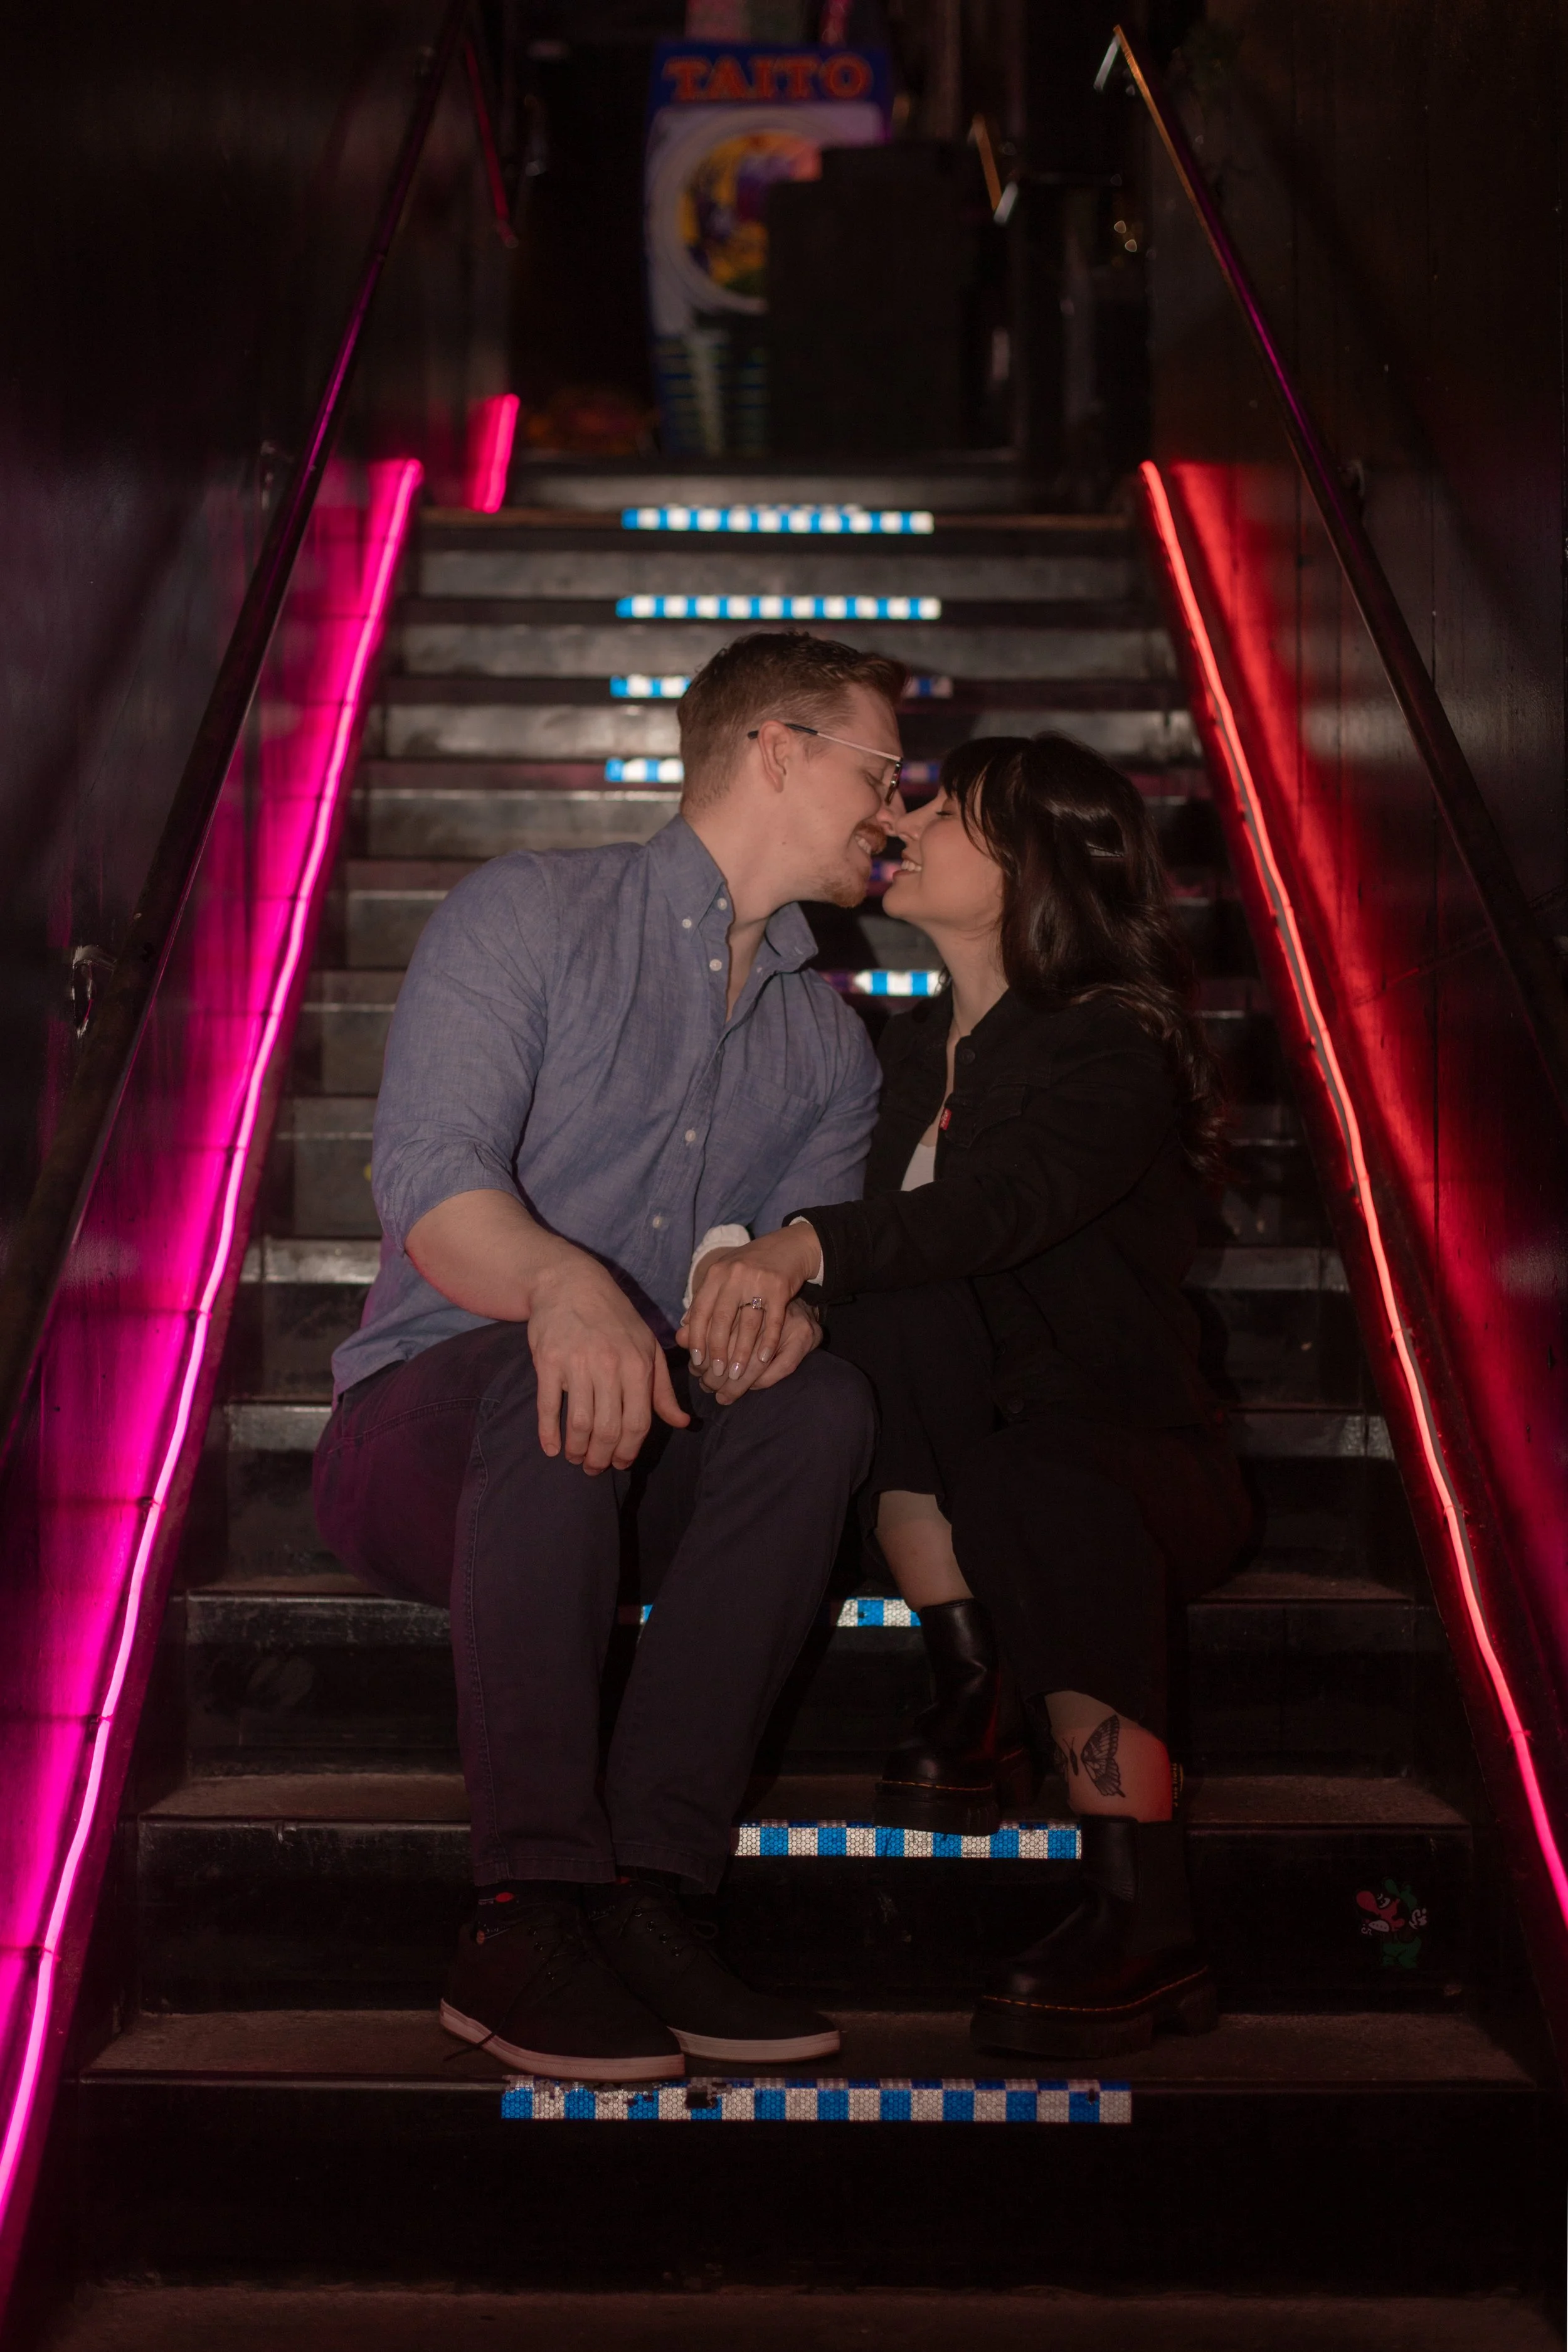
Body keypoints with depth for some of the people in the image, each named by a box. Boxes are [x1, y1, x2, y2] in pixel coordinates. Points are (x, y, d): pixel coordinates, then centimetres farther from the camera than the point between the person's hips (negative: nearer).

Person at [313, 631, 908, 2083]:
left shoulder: (832, 1048, 18)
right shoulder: (527, 916, 0)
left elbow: (817, 1255, 4)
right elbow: (428, 1176, -16)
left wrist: (789, 1289, -23)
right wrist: (560, 1282, -38)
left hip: (649, 1474, 5)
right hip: (426, 1432, -4)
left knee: (821, 1404, -27)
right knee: (556, 1382, -38)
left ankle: (647, 1896, -34)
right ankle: (530, 1918, -39)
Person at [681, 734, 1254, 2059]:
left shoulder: (1113, 1050, -12)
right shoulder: (915, 1053, 13)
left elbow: (1003, 1203, -32)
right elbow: (876, 1246, 10)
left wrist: (804, 1246, -49)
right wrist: (760, 1270, -11)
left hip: (1131, 1461, -5)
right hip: (966, 1469, 6)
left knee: (1056, 1500, -40)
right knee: (893, 1311, -24)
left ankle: (1145, 1925, -35)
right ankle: (977, 1709, -18)